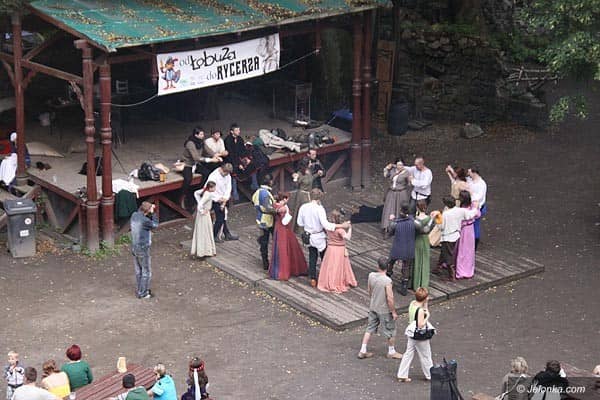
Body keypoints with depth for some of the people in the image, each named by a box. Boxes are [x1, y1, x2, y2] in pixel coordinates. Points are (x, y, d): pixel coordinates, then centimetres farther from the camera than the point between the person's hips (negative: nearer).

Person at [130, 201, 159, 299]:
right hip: (143, 249, -8)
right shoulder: (144, 221, -26)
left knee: (138, 270, 21)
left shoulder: (134, 215, -4)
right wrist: (153, 213, -6)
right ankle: (142, 293, 14)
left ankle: (140, 290, 33)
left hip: (134, 247, 8)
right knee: (146, 271, 7)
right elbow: (155, 225, -9)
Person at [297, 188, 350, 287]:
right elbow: (325, 224, -31)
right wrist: (341, 226, -30)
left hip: (309, 237, 4)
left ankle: (313, 279, 15)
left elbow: (300, 223, 2)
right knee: (324, 258, 14)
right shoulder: (319, 209, -23)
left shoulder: (303, 208, -7)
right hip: (319, 237, -4)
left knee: (312, 258, 16)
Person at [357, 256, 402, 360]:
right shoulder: (387, 281, -28)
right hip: (385, 310, -6)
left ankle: (363, 351, 22)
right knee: (390, 331, 15)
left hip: (373, 308, 6)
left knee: (370, 329, 18)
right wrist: (394, 312, -12)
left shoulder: (371, 275, -10)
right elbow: (389, 299, -24)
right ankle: (391, 352, 30)